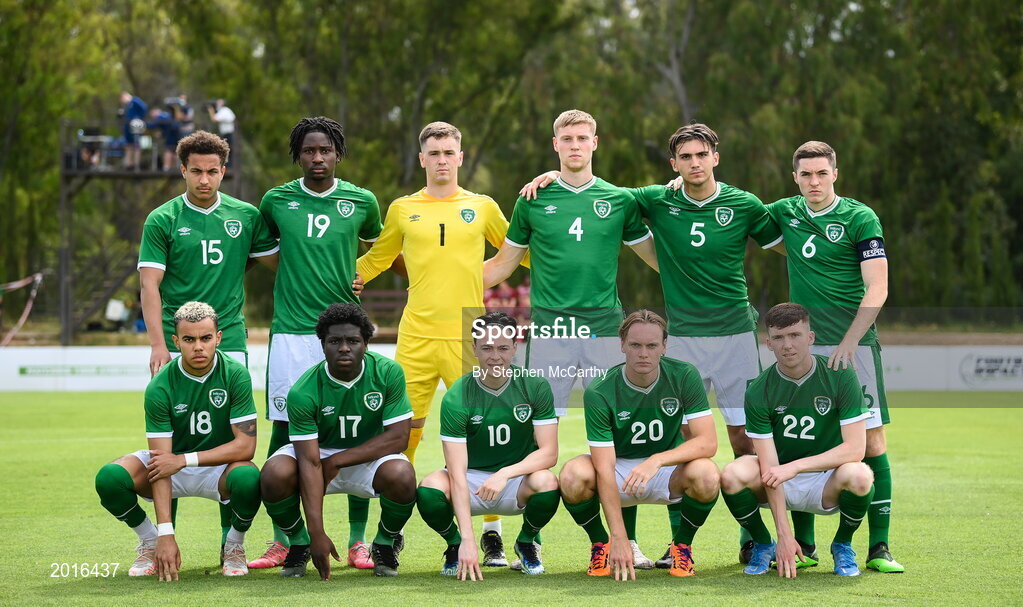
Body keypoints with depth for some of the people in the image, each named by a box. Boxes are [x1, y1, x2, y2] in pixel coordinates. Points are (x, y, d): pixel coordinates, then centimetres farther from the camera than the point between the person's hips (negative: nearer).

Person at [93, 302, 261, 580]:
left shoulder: (235, 374, -17)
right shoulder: (160, 386, -17)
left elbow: (245, 446, -19)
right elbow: (161, 463, -21)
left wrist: (185, 459, -25)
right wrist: (165, 533, -30)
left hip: (220, 466, -1)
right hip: (175, 466, 1)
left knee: (248, 478, -37)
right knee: (109, 477, -25)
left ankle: (233, 546, -3)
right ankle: (151, 543, 4)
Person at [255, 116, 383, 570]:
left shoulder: (361, 202, 7)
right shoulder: (276, 201, 7)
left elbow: (380, 251, 23)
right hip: (290, 330, 0)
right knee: (283, 430, 0)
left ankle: (358, 542, 5)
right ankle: (282, 541, 9)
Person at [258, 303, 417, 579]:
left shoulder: (388, 372, -19)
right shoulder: (303, 392, -23)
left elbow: (399, 437, -18)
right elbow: (310, 463, -26)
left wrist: (337, 461, -22)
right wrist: (318, 534, -32)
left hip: (371, 454, 0)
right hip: (318, 451, 0)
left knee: (402, 476, -34)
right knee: (274, 474, -31)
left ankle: (385, 543, 0)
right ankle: (299, 542, 2)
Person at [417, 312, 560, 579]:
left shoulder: (535, 386, -10)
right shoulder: (456, 398, -17)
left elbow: (549, 453, -11)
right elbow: (457, 474, -23)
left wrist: (506, 473, -31)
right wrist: (468, 540, -32)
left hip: (517, 481, 1)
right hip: (471, 480, -1)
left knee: (547, 483, -33)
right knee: (430, 489, -33)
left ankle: (526, 542, 1)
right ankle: (454, 544, 2)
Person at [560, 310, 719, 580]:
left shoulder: (684, 376, -15)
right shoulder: (599, 393, -20)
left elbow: (708, 442, -21)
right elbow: (604, 469, -24)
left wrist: (657, 460, -39)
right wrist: (619, 537, -33)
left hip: (668, 470, 1)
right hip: (618, 469, 0)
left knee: (706, 474, -33)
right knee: (573, 475, -32)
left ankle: (682, 545, -2)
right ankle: (601, 543, -1)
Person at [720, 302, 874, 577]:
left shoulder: (841, 376, -13)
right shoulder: (758, 391, -12)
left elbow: (855, 448, -18)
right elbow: (769, 467, -16)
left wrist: (795, 466, -27)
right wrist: (784, 534, -24)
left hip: (827, 482, -1)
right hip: (781, 487, 1)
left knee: (859, 476, -35)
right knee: (732, 476, -29)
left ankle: (842, 545, -2)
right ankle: (763, 546, 2)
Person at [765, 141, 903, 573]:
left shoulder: (860, 218, -4)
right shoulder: (785, 213, 9)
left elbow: (877, 288, -9)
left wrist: (849, 342, -17)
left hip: (855, 344, -4)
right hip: (803, 344, 4)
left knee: (872, 441, -7)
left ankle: (879, 548, -4)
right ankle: (803, 545, 10)